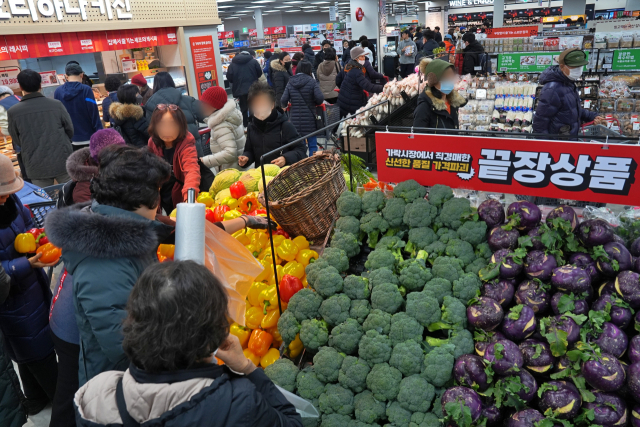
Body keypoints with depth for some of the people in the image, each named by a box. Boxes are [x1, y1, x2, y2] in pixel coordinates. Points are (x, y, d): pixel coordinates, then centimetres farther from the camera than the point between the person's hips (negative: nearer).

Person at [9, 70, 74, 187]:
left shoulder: (13, 112, -5)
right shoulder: (56, 104, -6)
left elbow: (16, 142, 5)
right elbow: (70, 129, 2)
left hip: (37, 166, 0)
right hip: (63, 161, 0)